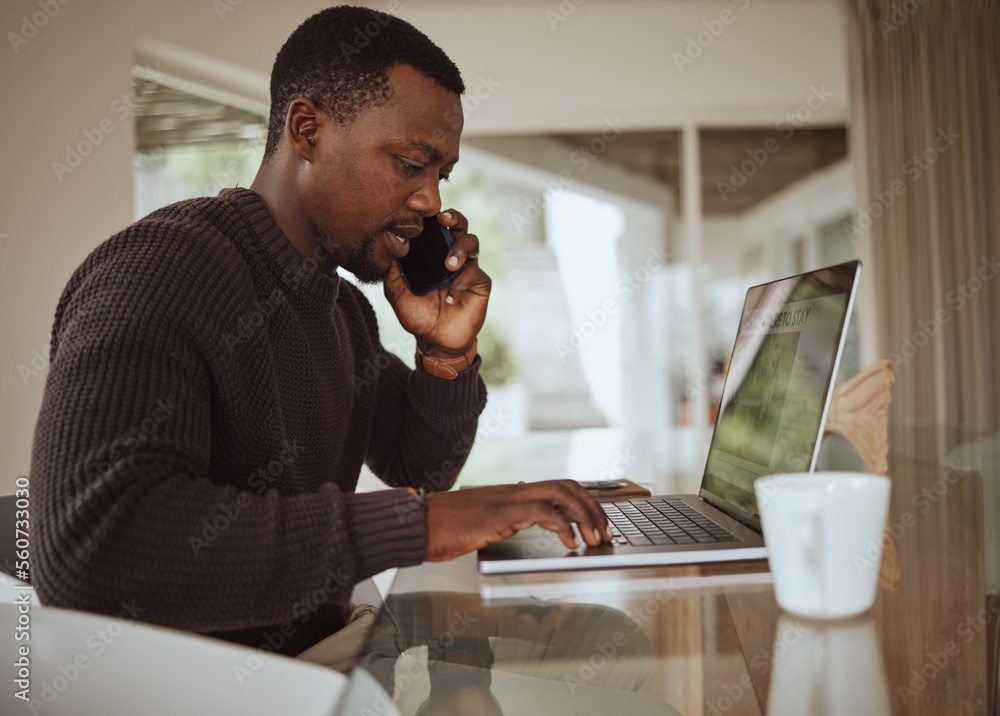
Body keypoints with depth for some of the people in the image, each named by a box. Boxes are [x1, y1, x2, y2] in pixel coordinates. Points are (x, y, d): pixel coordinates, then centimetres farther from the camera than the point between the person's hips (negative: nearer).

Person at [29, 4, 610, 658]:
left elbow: (419, 469, 18)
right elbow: (86, 552, -32)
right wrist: (415, 520, -32)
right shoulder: (157, 269, -18)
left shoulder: (345, 307, 10)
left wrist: (448, 354, -2)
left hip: (318, 662, 8)